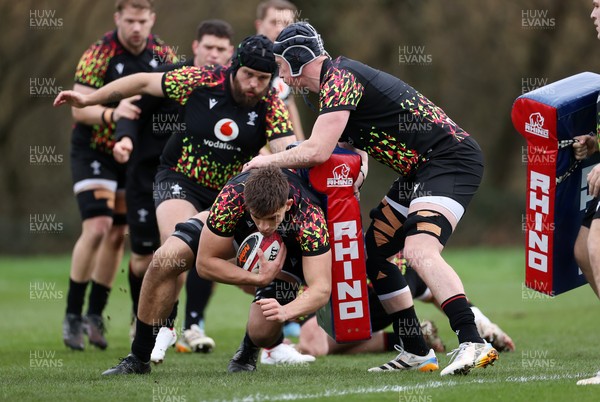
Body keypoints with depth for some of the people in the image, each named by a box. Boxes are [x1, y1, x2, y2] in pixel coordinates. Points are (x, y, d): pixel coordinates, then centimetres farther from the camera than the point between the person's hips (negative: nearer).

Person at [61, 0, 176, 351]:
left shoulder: (162, 54, -4)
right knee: (97, 227, -18)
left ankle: (95, 315, 17)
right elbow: (79, 109, -23)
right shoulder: (99, 55, -19)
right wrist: (113, 114, -41)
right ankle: (72, 316, -8)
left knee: (118, 234, 5)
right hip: (94, 152, -5)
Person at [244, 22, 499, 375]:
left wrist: (268, 160, -4)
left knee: (419, 250, -28)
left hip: (452, 160, -11)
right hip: (422, 170, 11)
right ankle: (415, 350, 16)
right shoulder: (339, 76, 17)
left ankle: (473, 344, -37)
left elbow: (317, 152, -21)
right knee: (373, 250, 13)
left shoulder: (338, 78, -13)